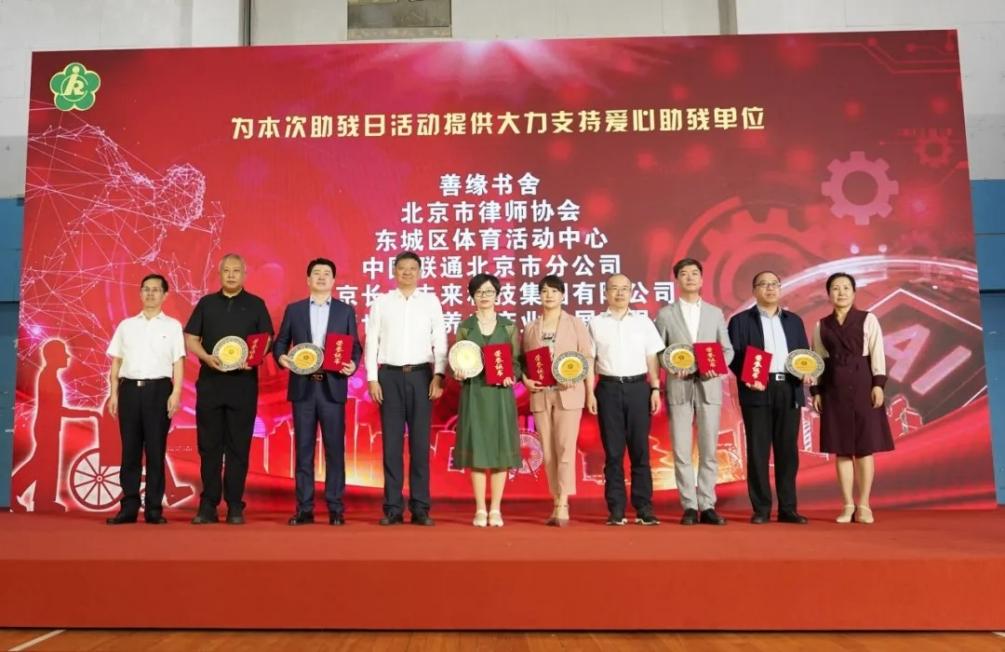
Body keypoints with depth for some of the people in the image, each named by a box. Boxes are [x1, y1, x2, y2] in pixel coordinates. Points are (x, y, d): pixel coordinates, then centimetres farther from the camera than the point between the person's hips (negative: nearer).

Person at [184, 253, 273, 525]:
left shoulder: (256, 305, 7)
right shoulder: (206, 303, 11)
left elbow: (267, 339, 5)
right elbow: (190, 338, 8)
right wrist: (207, 357, -11)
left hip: (243, 383, -1)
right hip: (210, 382, 2)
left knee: (238, 446, 1)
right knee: (209, 445, 4)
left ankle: (235, 506, 8)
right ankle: (208, 505, 11)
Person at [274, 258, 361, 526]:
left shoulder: (346, 310, 9)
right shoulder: (294, 309, 11)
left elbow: (355, 346, 7)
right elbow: (280, 343, 11)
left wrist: (353, 364, -12)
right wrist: (281, 357, -10)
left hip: (332, 386, -1)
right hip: (302, 387, 1)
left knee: (334, 448, 1)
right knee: (304, 448, 4)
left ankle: (335, 509, 8)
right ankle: (304, 508, 10)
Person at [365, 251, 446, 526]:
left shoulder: (431, 301, 7)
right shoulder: (381, 302, 7)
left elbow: (440, 342, 4)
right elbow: (371, 342, 5)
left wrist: (438, 375, -7)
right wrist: (372, 378, -3)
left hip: (421, 375, 0)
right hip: (389, 375, 0)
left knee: (420, 443, 2)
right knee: (392, 444, 2)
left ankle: (420, 508, 9)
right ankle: (393, 508, 9)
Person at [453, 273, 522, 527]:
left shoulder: (509, 326, 7)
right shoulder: (465, 327, 7)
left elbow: (517, 361, 5)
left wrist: (511, 376, -13)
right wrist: (458, 373, -14)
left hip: (500, 392, 0)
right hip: (474, 393, 0)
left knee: (500, 448, 1)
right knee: (477, 448, 0)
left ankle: (496, 509, 9)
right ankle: (480, 509, 9)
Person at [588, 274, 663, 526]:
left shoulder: (643, 322, 9)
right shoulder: (596, 323, 6)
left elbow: (652, 358, 9)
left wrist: (656, 389, 0)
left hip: (638, 387, 1)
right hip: (608, 388, 0)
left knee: (640, 449, 2)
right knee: (613, 451, 2)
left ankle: (644, 508, 9)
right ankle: (616, 509, 8)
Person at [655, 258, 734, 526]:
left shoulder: (715, 313, 13)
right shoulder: (665, 314, 7)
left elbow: (728, 349, 10)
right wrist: (671, 367, -14)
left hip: (709, 386, 2)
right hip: (679, 387, -1)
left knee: (708, 449, 2)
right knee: (682, 451, -1)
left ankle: (707, 506, 8)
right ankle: (689, 507, 6)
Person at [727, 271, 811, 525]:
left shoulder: (794, 320, 17)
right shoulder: (740, 321, 5)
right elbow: (733, 356, -2)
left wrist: (807, 372, -5)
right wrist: (747, 379, -18)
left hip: (789, 390, 3)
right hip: (758, 390, -3)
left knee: (788, 450, 5)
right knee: (758, 451, -1)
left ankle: (787, 508, 12)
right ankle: (761, 509, 6)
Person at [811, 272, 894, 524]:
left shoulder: (868, 320, 4)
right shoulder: (822, 325, 10)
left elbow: (877, 354, -2)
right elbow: (818, 360, 8)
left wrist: (878, 383, -13)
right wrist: (816, 391, 1)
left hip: (862, 384, -2)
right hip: (834, 388, 2)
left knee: (865, 446, -2)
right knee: (841, 449, 2)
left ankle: (864, 505, 5)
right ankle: (848, 506, 8)